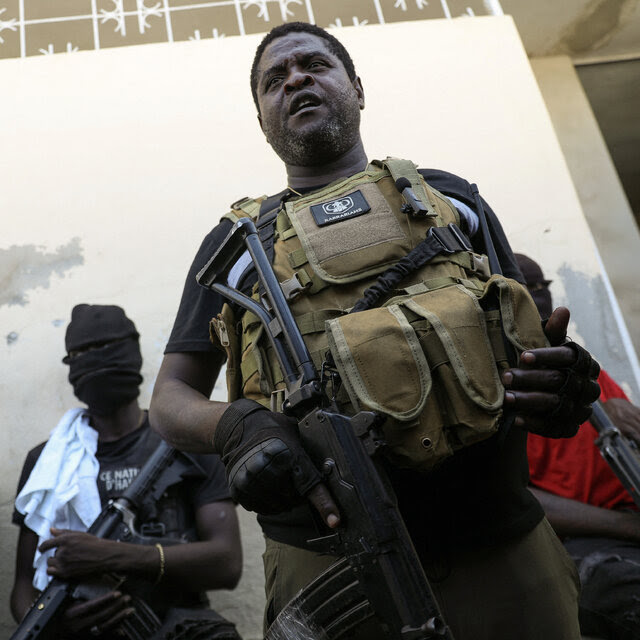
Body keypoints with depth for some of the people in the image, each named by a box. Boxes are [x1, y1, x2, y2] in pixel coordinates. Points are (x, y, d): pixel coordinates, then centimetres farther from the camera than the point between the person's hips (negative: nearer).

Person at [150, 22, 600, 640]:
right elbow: (170, 399, 8)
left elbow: (531, 338, 15)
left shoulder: (448, 195, 15)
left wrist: (564, 386, -10)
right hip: (330, 562, 0)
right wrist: (237, 424, -15)